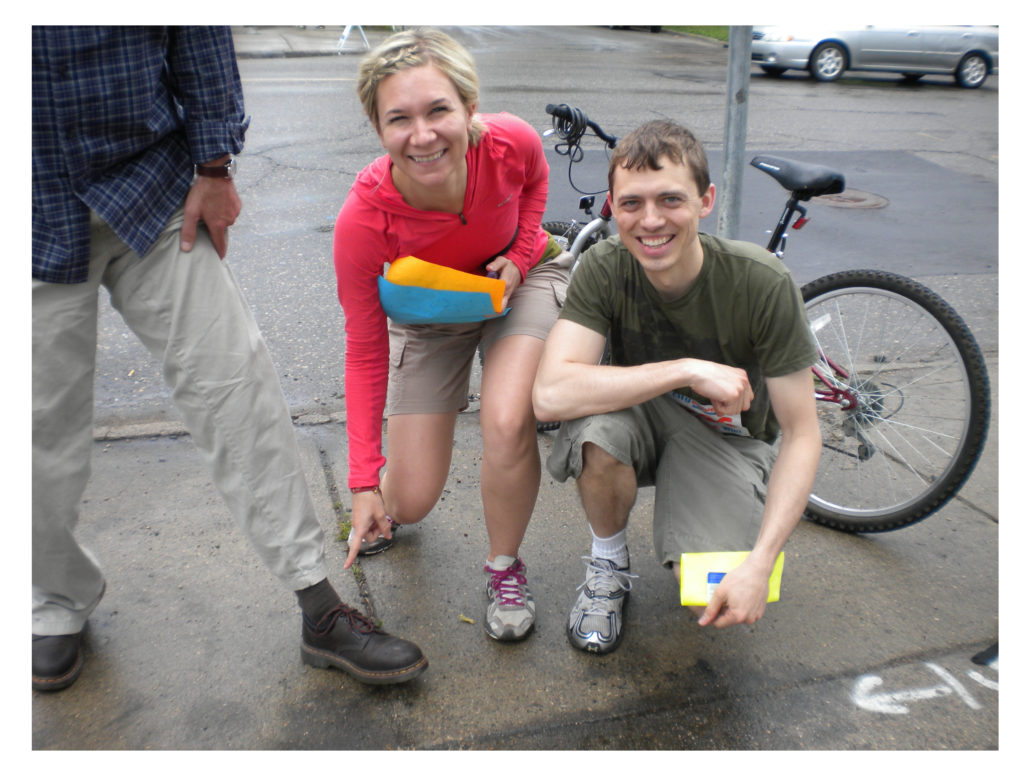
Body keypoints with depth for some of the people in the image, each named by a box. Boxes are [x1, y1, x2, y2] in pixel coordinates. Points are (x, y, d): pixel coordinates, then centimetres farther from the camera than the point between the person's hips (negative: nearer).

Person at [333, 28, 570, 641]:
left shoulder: (511, 142, -30)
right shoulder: (362, 222, -34)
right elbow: (365, 350, -21)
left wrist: (518, 258, -18)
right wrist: (365, 484, -22)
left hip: (519, 279, 1)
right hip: (428, 311, 0)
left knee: (507, 424, -28)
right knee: (412, 501, -3)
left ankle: (505, 568, 2)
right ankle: (393, 503, 39)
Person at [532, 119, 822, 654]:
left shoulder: (762, 283, -24)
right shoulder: (605, 269, -20)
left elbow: (802, 435, -18)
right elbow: (551, 394, -34)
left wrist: (759, 564, -28)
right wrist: (688, 370, -37)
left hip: (726, 436, -1)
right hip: (643, 418, 1)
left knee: (714, 601, -24)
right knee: (598, 427, -35)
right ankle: (608, 564, -4)